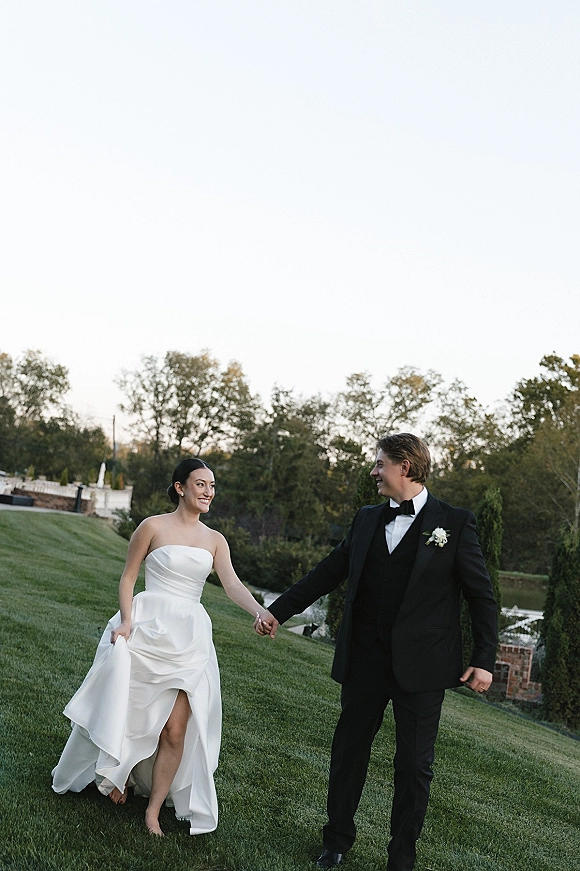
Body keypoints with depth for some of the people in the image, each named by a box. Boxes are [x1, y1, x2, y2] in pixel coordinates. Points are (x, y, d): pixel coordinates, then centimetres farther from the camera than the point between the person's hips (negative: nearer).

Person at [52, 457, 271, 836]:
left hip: (189, 638, 3)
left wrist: (262, 613, -23)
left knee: (176, 729, -1)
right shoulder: (153, 527, -2)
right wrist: (126, 620, -14)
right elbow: (128, 577, 0)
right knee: (125, 710, 7)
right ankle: (115, 774, 37)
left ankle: (154, 811, 14)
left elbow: (233, 585, -5)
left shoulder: (215, 540, 7)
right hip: (147, 627, -2)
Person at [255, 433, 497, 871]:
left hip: (420, 667, -4)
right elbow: (327, 573, 13)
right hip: (364, 662, 4)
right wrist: (278, 611, 12)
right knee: (349, 750, 15)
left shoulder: (455, 523, -6)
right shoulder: (366, 520, 7)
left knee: (415, 765, 8)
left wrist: (484, 660, -8)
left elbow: (482, 597, -3)